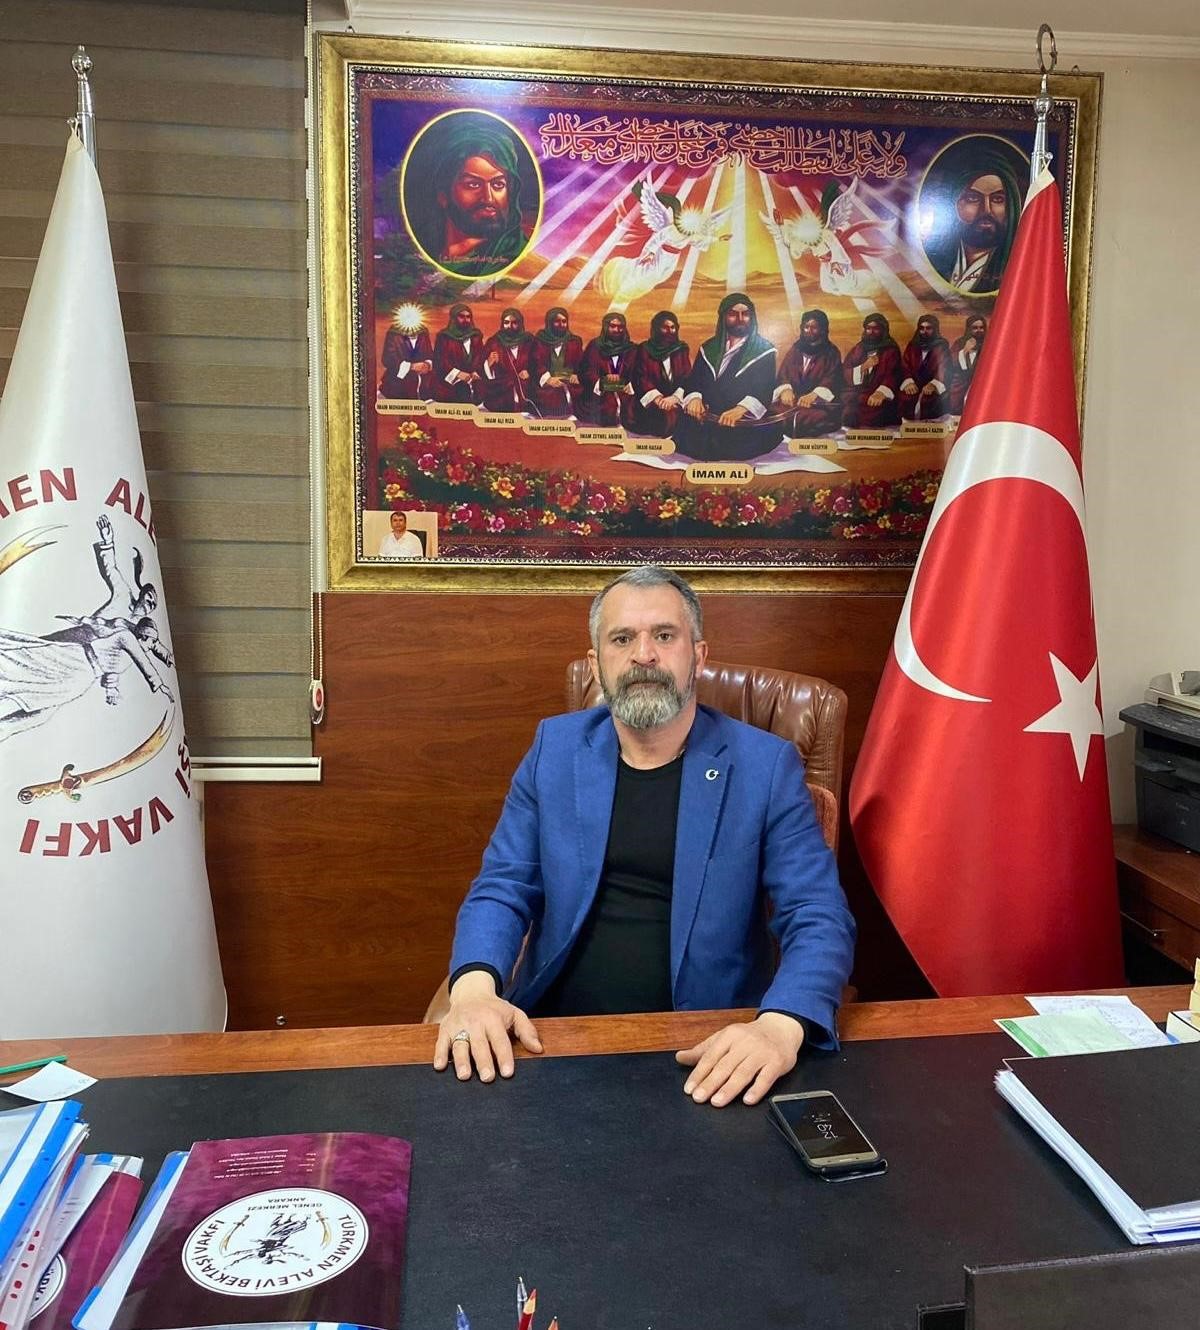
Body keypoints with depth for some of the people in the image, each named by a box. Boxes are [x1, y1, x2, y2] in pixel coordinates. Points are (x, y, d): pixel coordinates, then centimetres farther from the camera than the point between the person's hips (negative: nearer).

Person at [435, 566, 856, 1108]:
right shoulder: (555, 747, 3)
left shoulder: (766, 765, -4)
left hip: (705, 1056, -1)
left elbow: (819, 919, -9)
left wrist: (780, 1026, -28)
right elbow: (503, 889, 2)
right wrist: (474, 989, -18)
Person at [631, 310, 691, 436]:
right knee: (664, 413, -31)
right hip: (652, 405, -2)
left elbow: (687, 377, 5)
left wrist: (675, 397, -15)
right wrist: (658, 398, -18)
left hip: (676, 402, 2)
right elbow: (641, 378, 0)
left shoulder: (682, 349, 16)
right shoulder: (645, 349, 10)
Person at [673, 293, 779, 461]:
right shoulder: (709, 348, 19)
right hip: (707, 418, 4)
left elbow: (765, 388, -6)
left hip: (745, 420, -4)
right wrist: (694, 398, -13)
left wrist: (741, 409, -26)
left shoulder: (764, 349, 6)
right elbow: (694, 379, 12)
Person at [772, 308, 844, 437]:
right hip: (793, 400, 3)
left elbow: (832, 378, -4)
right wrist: (785, 389, -17)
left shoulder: (831, 352, 11)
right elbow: (784, 373, 8)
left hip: (820, 401, -3)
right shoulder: (795, 350, 20)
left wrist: (815, 394, -26)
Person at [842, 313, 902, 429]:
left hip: (877, 403, -3)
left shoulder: (891, 351, 6)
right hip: (853, 402, 3)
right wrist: (863, 367, -10)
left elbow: (892, 375, -11)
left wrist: (881, 392, -32)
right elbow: (844, 376, 9)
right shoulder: (857, 349, 19)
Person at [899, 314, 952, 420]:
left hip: (934, 397, -3)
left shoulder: (942, 347, 7)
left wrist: (934, 384, -28)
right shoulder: (912, 346, 16)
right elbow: (904, 366, 4)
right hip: (912, 397, 3)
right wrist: (908, 382, -18)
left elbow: (944, 368, -7)